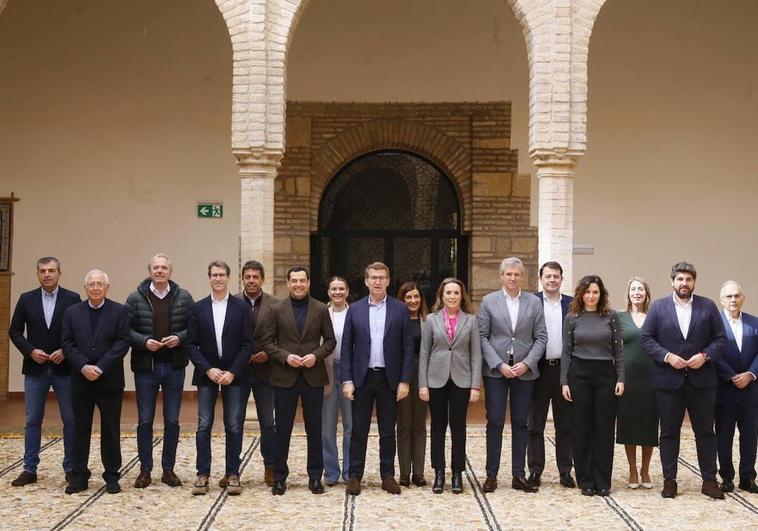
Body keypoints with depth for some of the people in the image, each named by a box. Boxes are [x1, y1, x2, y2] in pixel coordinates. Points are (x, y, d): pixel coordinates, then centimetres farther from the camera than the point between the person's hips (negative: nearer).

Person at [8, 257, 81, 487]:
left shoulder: (73, 299, -1)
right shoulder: (26, 299, 5)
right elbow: (14, 331, 6)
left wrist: (65, 351, -14)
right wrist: (31, 351, -8)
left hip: (64, 368, -1)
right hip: (35, 368, 2)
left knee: (71, 420, 3)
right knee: (32, 420, 6)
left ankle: (71, 468, 13)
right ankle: (30, 469, 13)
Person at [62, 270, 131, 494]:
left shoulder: (120, 311, 0)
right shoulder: (72, 312, 7)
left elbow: (122, 342, -8)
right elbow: (67, 343, 1)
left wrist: (100, 368, -15)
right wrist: (84, 367, -14)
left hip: (110, 381, -2)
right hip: (81, 380, 2)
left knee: (111, 430, 4)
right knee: (80, 429, 7)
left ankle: (112, 476, 13)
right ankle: (79, 476, 15)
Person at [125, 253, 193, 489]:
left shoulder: (183, 297, 2)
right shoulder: (136, 298, -1)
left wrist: (179, 338, -15)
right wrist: (144, 341, -17)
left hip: (174, 366, 1)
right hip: (145, 366, -1)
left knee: (172, 420, 8)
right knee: (145, 420, 5)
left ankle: (168, 469, 18)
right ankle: (145, 470, 15)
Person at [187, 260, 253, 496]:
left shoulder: (241, 308, 1)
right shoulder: (198, 308, 4)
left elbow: (247, 344, -2)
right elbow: (192, 344, 1)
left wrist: (232, 372, -12)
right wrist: (209, 369, -11)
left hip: (235, 376, -1)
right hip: (206, 374, 1)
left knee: (234, 426, 2)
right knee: (204, 426, 1)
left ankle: (232, 474, 9)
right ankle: (203, 474, 7)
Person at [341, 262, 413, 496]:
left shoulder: (400, 309, 2)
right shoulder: (355, 309, 4)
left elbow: (407, 347, 0)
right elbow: (346, 347, 4)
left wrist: (405, 381, -6)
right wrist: (347, 380, -4)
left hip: (389, 378, 0)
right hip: (362, 377, 0)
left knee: (388, 431, 7)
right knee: (359, 430, 4)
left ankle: (388, 476, 17)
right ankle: (355, 476, 12)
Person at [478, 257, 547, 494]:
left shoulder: (534, 302, 5)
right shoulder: (489, 301, 2)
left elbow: (541, 337, 3)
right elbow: (482, 337, -1)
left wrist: (527, 363, -9)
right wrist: (499, 365, -10)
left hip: (524, 371, 1)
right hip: (495, 370, -1)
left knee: (520, 423, 6)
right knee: (494, 422, 0)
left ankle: (519, 475, 13)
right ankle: (491, 475, 8)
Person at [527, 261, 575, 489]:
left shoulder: (572, 304, 6)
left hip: (564, 369, 2)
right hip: (539, 369, -1)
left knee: (565, 425, 8)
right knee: (535, 425, 5)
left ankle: (565, 471, 16)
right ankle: (535, 471, 12)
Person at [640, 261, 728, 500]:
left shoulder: (708, 306, 5)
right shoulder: (658, 307, 3)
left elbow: (721, 338, 3)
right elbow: (646, 338, -1)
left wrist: (705, 356, -13)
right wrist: (667, 356, -13)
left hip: (702, 379, 1)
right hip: (669, 379, 0)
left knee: (705, 431, 6)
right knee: (669, 432, 6)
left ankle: (709, 480, 14)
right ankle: (669, 480, 13)